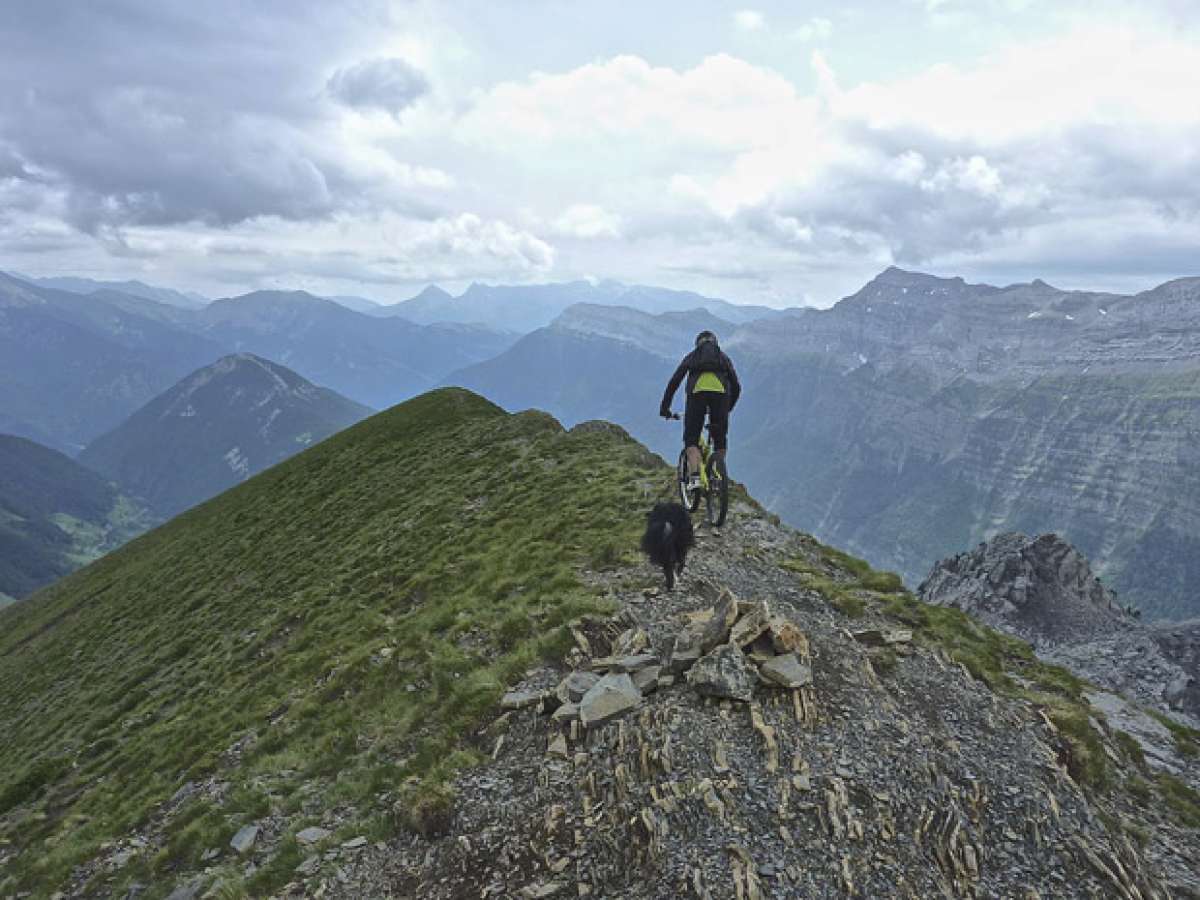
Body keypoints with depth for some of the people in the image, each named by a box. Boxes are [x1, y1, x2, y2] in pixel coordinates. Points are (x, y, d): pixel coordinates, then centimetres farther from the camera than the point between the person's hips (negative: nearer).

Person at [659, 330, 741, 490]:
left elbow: (674, 382, 21)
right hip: (720, 392, 1)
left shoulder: (691, 357, 29)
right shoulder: (724, 357, 32)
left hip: (697, 392, -1)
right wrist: (728, 408, 41)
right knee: (720, 439, 17)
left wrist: (664, 407, 26)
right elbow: (736, 387, 28)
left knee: (691, 440, 5)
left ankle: (694, 477, -14)